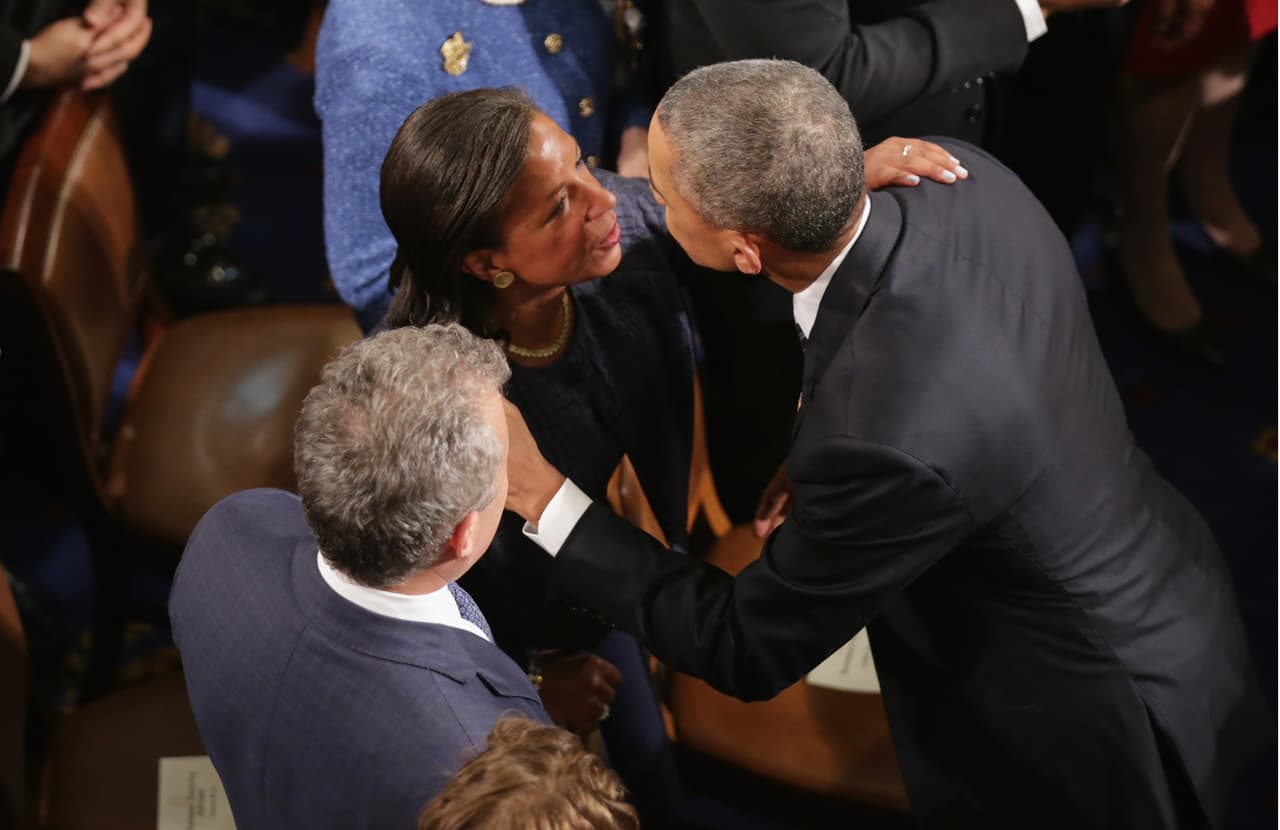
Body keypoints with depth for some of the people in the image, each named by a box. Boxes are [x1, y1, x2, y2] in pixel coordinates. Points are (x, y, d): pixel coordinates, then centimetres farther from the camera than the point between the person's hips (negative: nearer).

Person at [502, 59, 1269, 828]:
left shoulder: (880, 440, -42)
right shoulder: (962, 178, -19)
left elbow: (750, 650, -24)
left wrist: (541, 495, -22)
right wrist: (824, 457, -10)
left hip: (1090, 734, -7)